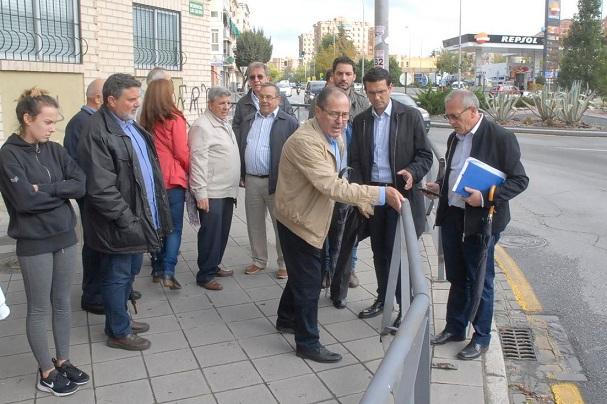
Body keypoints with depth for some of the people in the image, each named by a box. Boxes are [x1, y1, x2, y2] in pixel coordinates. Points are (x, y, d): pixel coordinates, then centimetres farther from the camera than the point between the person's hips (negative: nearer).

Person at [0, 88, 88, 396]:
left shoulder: (55, 150, 4)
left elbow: (81, 184, -4)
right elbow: (25, 199, -21)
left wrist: (46, 189, -16)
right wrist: (61, 191, -9)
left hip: (65, 237, 5)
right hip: (34, 243, -5)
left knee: (63, 304, 14)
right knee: (39, 309, 7)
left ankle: (63, 362, 29)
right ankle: (46, 373, 20)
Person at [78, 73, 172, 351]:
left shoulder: (132, 125, 11)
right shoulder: (97, 132, -19)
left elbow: (148, 168, 18)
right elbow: (101, 188, -24)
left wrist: (155, 211, 12)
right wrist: (128, 220, -21)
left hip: (139, 217, 9)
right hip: (119, 223, -9)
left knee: (131, 270, 21)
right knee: (117, 276, 7)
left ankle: (120, 317, 40)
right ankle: (118, 332, 24)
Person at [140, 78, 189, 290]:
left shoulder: (145, 121, 3)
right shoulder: (175, 119, -11)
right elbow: (182, 153, -9)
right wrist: (190, 171, 8)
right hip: (173, 179, -5)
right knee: (174, 227, 1)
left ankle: (157, 268, 22)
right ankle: (168, 272, -9)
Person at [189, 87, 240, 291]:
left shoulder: (225, 124, 15)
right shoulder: (202, 126, -14)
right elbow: (198, 161, -18)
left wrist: (235, 183, 21)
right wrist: (200, 193, -21)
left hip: (227, 191, 9)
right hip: (211, 193, -9)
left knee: (222, 232, 16)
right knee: (210, 233, -2)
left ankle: (214, 266, 31)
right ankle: (205, 275, 9)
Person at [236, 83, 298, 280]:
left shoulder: (289, 123, -5)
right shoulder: (248, 121, 12)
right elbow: (239, 148, 16)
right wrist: (241, 175, 10)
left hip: (277, 182, -5)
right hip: (251, 181, 5)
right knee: (254, 224, 14)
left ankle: (284, 263, 19)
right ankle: (258, 260, 29)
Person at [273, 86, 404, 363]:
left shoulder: (336, 136, 3)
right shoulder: (305, 141, -29)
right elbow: (332, 186, -36)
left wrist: (359, 200, 5)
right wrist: (380, 194, -38)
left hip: (311, 218, 10)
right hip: (298, 220, -10)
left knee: (301, 275, 24)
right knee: (309, 282, 0)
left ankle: (286, 320, 44)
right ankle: (308, 343, 16)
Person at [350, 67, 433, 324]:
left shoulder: (410, 116, -3)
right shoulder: (360, 121, 7)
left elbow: (425, 155, -2)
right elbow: (355, 160, 9)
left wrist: (412, 172, -22)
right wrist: (359, 189, -7)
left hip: (401, 192, -4)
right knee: (379, 250, 14)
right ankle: (383, 299, 30)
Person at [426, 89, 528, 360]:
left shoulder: (500, 138, -12)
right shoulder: (455, 138, 10)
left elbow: (519, 180, -11)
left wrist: (486, 198, -22)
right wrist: (440, 187, 4)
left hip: (481, 221, -6)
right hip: (452, 216, 7)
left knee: (480, 282, 6)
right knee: (457, 278, 18)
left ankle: (481, 337, 22)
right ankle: (455, 328, 33)